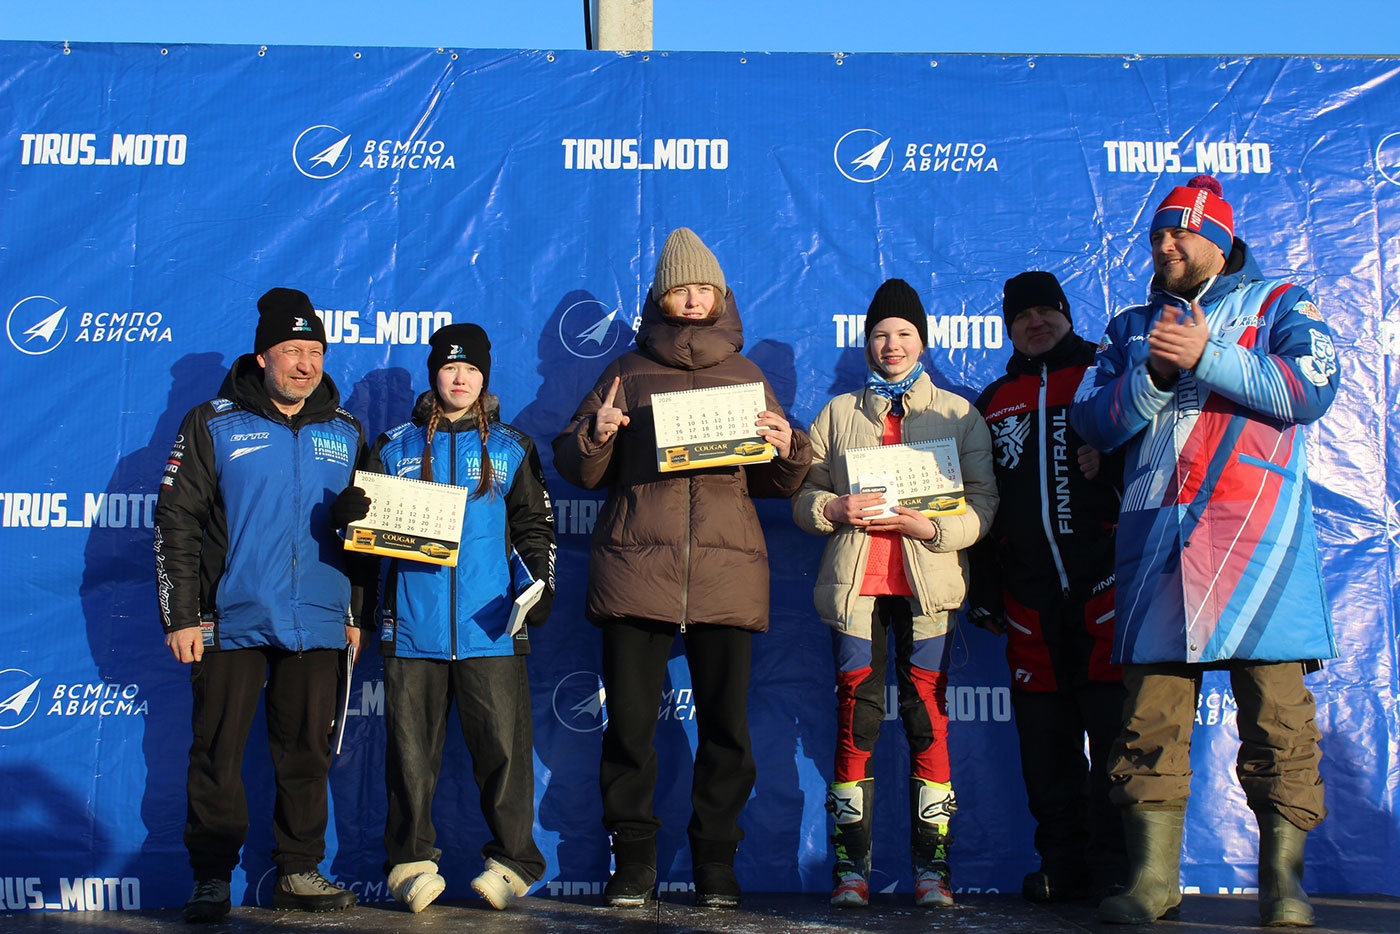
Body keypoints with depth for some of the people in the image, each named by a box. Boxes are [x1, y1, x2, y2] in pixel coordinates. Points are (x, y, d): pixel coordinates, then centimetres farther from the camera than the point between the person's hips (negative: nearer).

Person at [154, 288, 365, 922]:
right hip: (232, 623, -3)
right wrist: (181, 616, -6)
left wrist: (358, 612, 12)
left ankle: (299, 874, 18)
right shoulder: (214, 424, 1)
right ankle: (212, 880, 10)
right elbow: (175, 523, -1)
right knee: (217, 752, 1)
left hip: (319, 625, 3)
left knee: (307, 752, 7)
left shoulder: (345, 433, 11)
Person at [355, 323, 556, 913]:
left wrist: (538, 587, -1)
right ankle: (411, 859, 13)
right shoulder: (394, 448, 13)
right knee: (411, 747, 2)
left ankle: (513, 860, 7)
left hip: (489, 626, -1)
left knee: (503, 743, -4)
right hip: (412, 626, 1)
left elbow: (535, 527, 14)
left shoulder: (511, 449, 13)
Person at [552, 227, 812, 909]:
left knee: (726, 725, 0)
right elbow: (577, 469, 12)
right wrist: (595, 435, -9)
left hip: (727, 571, 1)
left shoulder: (746, 377, 17)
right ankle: (633, 862, 10)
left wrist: (788, 449, -5)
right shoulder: (629, 372, 14)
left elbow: (776, 484, 16)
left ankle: (716, 865, 11)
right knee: (629, 722, -1)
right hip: (634, 569, -1)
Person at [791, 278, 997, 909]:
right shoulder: (837, 413, 16)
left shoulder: (958, 414, 12)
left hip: (927, 584, -1)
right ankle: (850, 869, 4)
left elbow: (983, 502, 3)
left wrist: (928, 525, -14)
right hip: (854, 583, 1)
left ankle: (932, 868, 3)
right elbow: (803, 496, 12)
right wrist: (834, 509, -9)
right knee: (855, 721, -2)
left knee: (928, 720, -4)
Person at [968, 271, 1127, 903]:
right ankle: (1063, 862, 12)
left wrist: (1109, 463, -16)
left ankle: (1114, 865, -1)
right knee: (1044, 733, 4)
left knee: (1111, 722, -7)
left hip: (1102, 582, -4)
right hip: (1028, 594, 4)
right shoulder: (993, 402, 19)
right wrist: (983, 590, 15)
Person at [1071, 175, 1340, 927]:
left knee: (1277, 711, -6)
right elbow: (1094, 421, 11)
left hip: (1256, 534, -3)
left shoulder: (1276, 303, 13)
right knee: (1150, 714, -1)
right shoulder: (1131, 326, 23)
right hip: (1155, 539, 3)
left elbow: (1312, 387, -5)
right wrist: (1154, 374, -5)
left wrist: (1206, 356, -9)